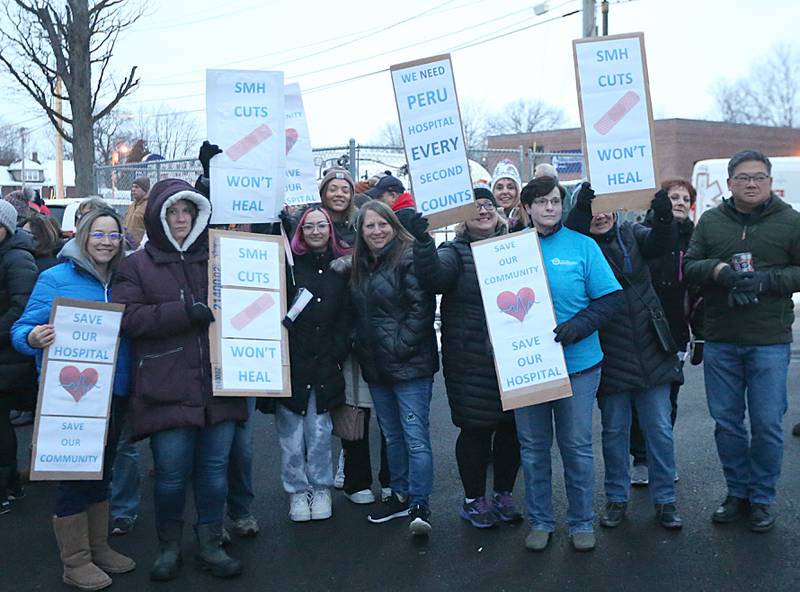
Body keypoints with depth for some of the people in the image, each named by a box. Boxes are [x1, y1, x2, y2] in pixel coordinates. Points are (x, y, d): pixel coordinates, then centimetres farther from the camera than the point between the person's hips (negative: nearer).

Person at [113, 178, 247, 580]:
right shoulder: (137, 265, 4)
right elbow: (126, 317, -9)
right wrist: (185, 312, -17)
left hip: (218, 386, 3)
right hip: (168, 391, -3)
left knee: (215, 469, 9)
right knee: (172, 474, 3)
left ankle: (210, 546, 25)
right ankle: (169, 547, 25)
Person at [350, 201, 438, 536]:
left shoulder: (409, 257, -10)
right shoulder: (361, 265, 14)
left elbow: (421, 307, -17)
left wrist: (400, 348, -17)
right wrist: (360, 345, 9)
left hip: (410, 365, -8)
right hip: (376, 367, 8)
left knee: (415, 436, -7)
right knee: (392, 435, 16)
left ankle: (419, 506, -2)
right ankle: (400, 496, 27)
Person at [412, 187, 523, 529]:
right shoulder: (455, 251, 0)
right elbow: (434, 276, -19)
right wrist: (423, 241, -37)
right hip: (471, 360, -3)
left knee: (511, 427, 10)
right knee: (476, 429, 3)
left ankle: (504, 494, 29)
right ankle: (474, 499, 21)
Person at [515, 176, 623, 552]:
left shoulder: (582, 246, -1)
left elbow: (610, 298, -4)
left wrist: (579, 326, -19)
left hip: (577, 363, -1)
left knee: (577, 447, 8)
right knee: (532, 447, 10)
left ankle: (582, 522, 24)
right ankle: (540, 521, 26)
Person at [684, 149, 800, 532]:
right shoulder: (710, 221, 8)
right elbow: (688, 266, 4)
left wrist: (769, 279, -16)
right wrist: (717, 269, -15)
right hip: (719, 342, 2)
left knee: (767, 424, 2)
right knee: (726, 421, 10)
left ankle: (762, 498, 20)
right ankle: (737, 492, 26)